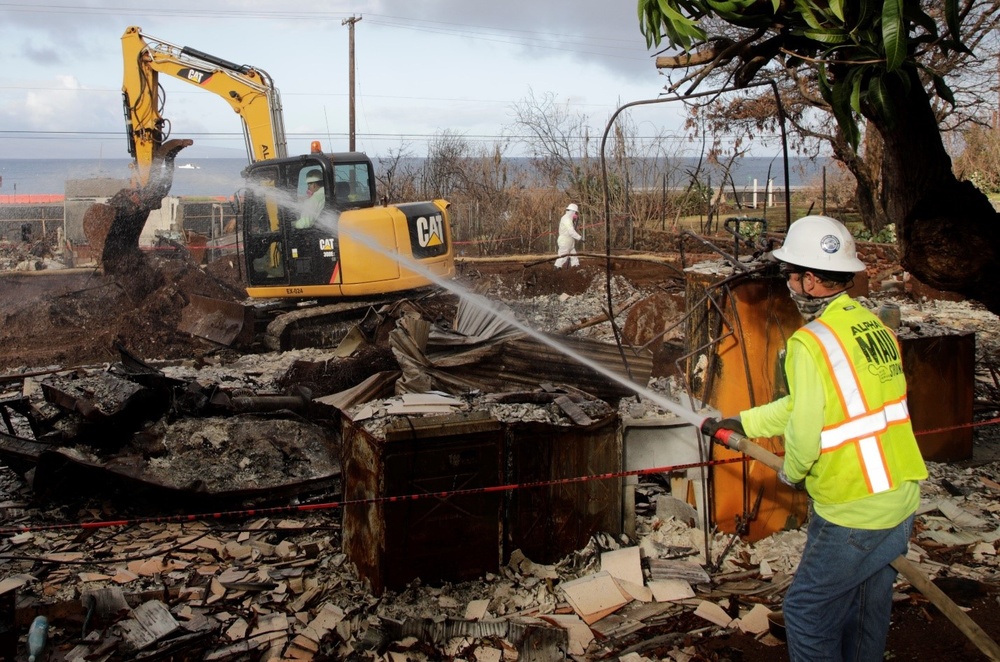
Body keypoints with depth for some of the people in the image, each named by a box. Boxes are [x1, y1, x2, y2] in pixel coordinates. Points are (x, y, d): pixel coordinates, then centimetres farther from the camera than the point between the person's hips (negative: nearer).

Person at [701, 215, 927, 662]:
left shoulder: (811, 342, -20)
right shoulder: (874, 325, 7)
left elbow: (804, 430, -21)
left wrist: (790, 471, 2)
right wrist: (736, 424, 20)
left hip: (852, 512, -8)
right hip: (900, 498, 8)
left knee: (807, 613, 8)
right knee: (868, 612, 22)